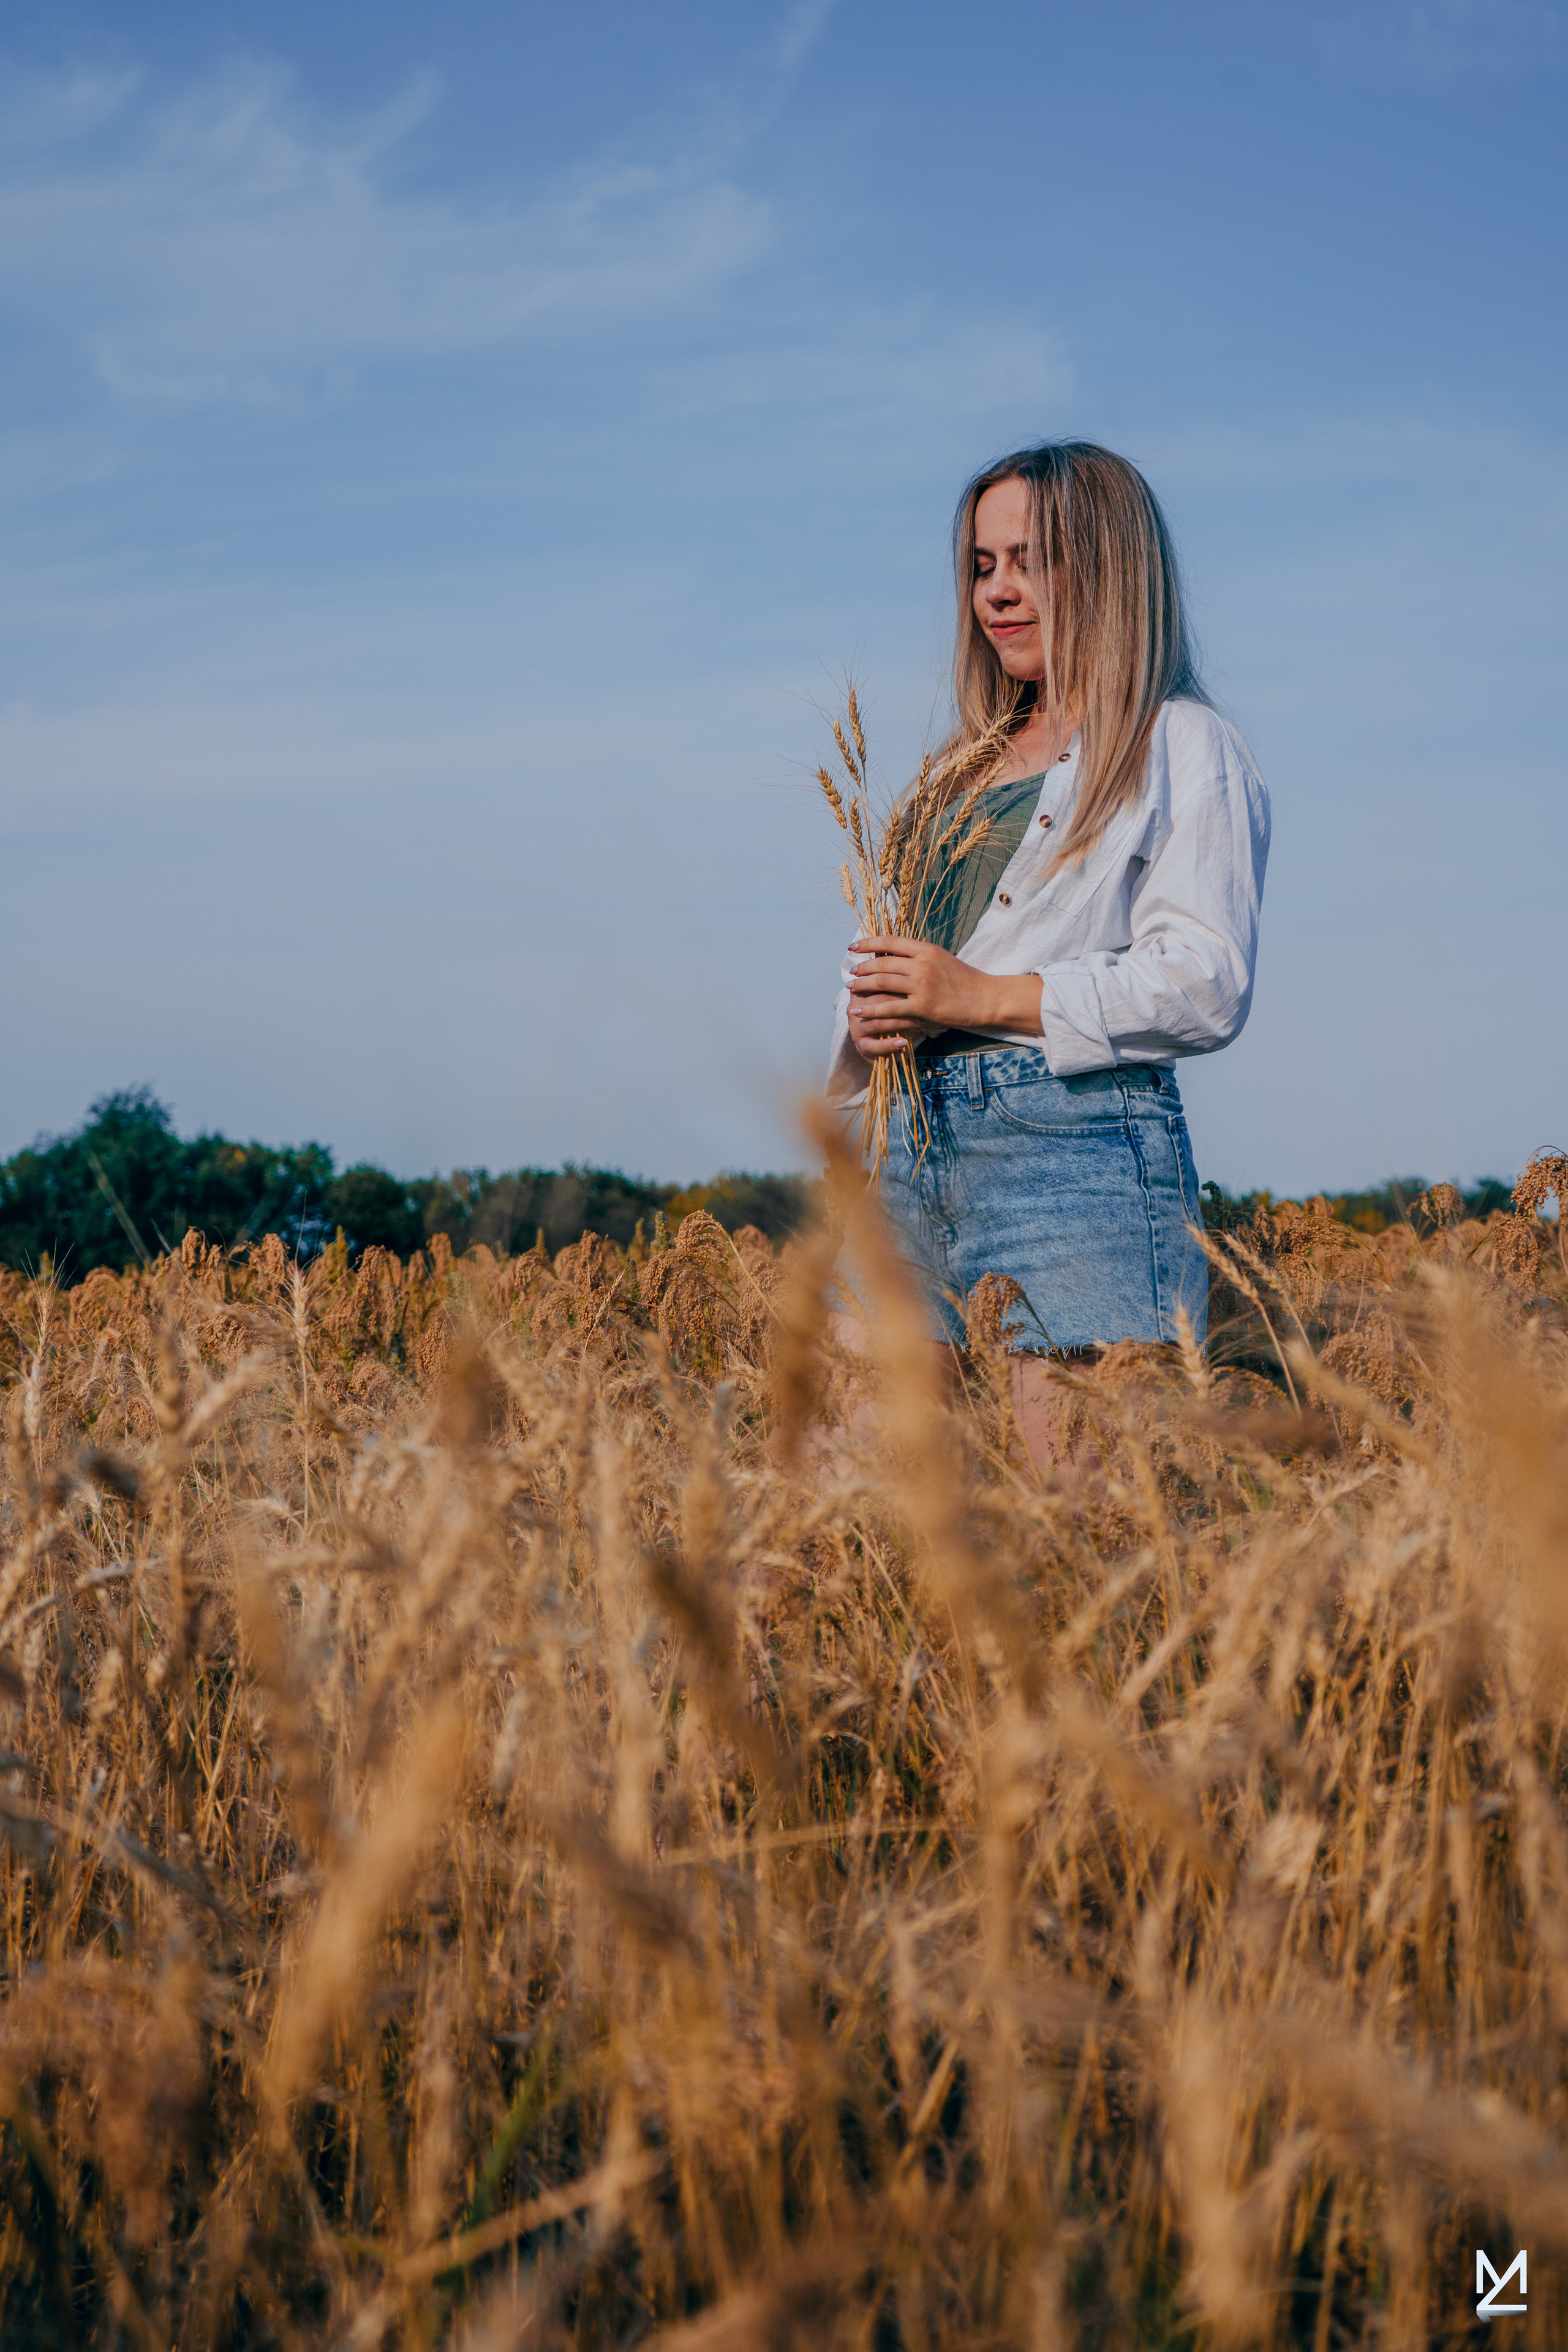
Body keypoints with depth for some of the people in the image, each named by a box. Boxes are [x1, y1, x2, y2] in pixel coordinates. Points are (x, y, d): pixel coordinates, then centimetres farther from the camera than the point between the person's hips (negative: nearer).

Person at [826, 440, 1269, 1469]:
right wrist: (865, 1018, 4)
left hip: (1078, 1137, -7)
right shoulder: (974, 758, 25)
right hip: (911, 1135, 7)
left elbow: (1205, 986, -9)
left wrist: (983, 998, -13)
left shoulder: (1184, 748, 3)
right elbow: (890, 950, 29)